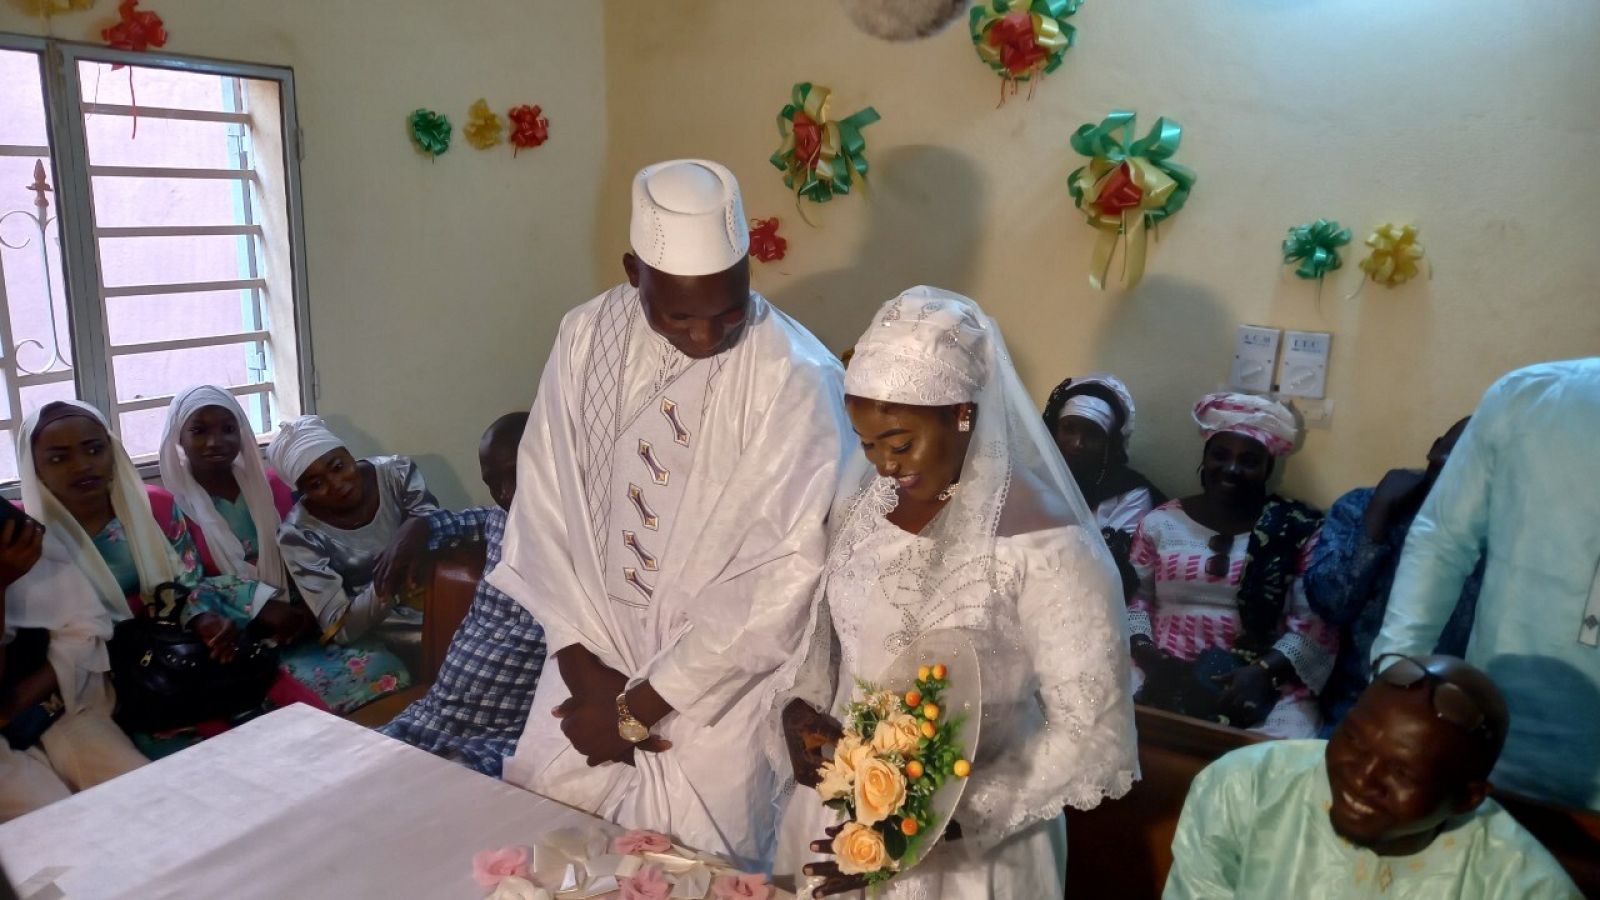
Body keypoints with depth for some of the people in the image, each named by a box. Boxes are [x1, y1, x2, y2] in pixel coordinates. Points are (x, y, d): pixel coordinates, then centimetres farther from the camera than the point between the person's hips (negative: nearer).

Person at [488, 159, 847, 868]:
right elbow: (543, 504, -2)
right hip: (595, 661, 4)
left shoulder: (798, 377, -20)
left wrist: (641, 704, -14)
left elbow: (788, 577, -19)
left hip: (718, 693, -3)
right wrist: (583, 665, -9)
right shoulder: (586, 338, -6)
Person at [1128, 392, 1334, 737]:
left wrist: (1265, 672, -17)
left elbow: (1317, 625, -3)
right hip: (1166, 678, 2)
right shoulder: (1160, 522, 12)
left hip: (1261, 685, -1)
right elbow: (1131, 599, 11)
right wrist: (1143, 649, -8)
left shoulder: (1298, 530, 4)